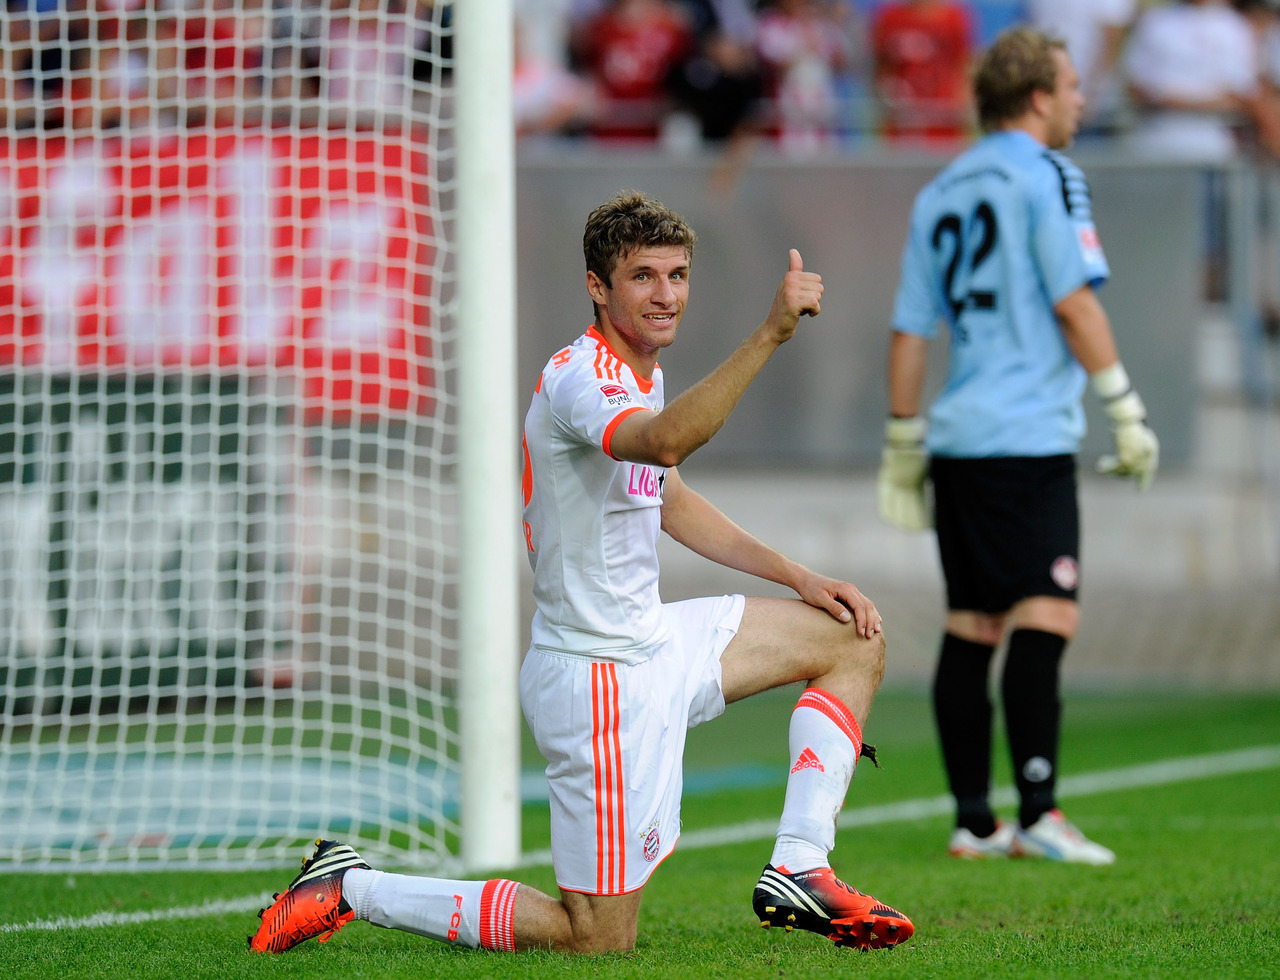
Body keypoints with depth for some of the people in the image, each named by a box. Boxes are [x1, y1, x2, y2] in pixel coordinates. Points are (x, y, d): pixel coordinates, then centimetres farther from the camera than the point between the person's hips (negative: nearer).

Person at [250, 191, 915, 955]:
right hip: (602, 678, -10)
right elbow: (665, 441, -46)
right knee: (597, 939, -7)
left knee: (854, 639, 16)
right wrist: (771, 333, -53)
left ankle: (798, 872, 10)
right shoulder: (579, 379, -23)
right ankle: (352, 889, 3)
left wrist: (796, 576, 18)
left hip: (652, 640, 10)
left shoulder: (639, 371, 9)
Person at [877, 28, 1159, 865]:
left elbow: (910, 330, 17)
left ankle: (974, 820, 9)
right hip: (1028, 438, -8)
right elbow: (1074, 301, -11)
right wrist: (1126, 409, -7)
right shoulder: (1045, 176, -5)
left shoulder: (940, 192, 16)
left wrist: (903, 448, 22)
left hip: (958, 440, 8)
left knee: (972, 629, 8)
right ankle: (1038, 815, -19)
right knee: (1045, 617, -11)